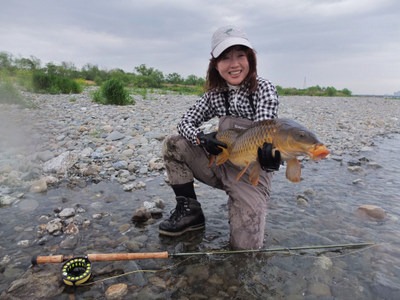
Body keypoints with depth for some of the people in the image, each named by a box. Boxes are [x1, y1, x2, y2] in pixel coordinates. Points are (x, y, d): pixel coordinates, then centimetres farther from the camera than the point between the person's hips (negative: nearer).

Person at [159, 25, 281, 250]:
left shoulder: (264, 89, -12)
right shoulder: (215, 94, 1)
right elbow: (185, 123, -2)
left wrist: (269, 152, -46)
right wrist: (202, 139, -24)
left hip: (252, 173, -4)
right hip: (222, 165, 5)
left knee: (245, 245, -16)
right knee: (173, 145, -9)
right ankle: (190, 212, 1)